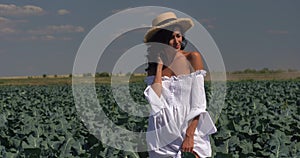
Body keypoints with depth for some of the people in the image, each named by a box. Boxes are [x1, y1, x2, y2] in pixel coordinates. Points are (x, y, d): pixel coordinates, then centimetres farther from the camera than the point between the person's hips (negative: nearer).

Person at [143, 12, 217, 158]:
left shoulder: (192, 58, -1)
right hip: (164, 133, 1)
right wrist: (159, 66, -5)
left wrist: (189, 135, -14)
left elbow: (198, 102, -6)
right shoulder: (153, 66, 6)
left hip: (191, 128, -1)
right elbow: (155, 103, -10)